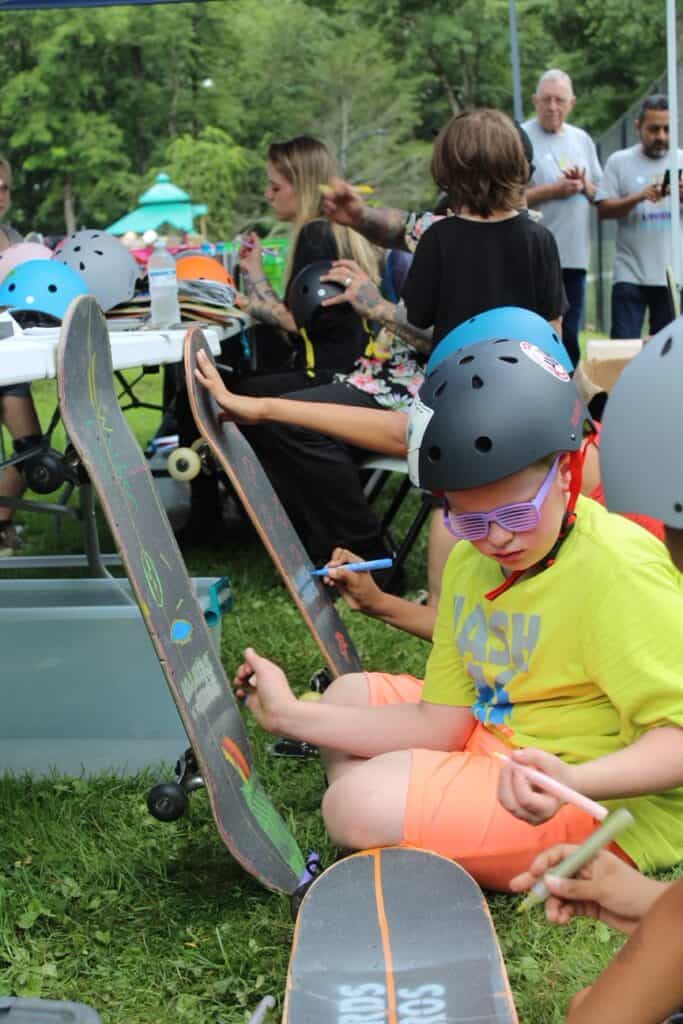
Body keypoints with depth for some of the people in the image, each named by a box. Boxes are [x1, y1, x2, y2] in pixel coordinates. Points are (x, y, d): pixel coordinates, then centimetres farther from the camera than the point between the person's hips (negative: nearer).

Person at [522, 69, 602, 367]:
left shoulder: (582, 140, 15)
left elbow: (602, 197, 19)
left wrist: (584, 185, -3)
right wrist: (553, 189, -13)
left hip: (575, 254, 6)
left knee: (569, 335, 11)